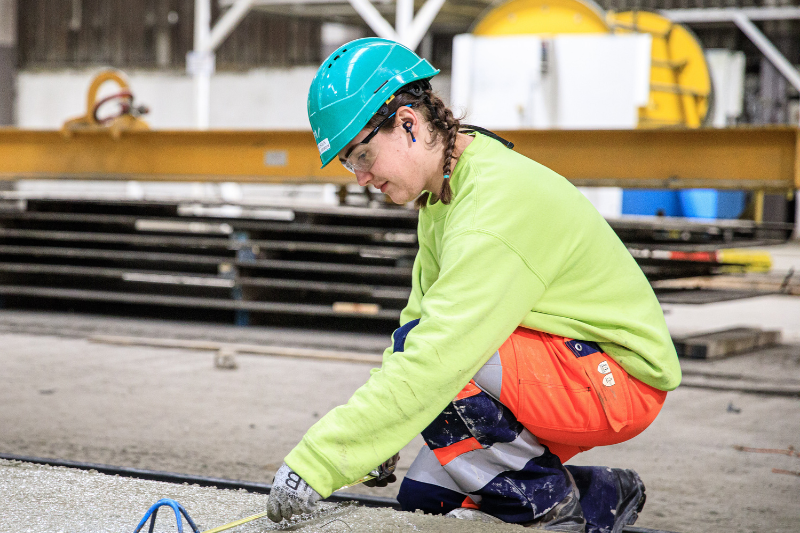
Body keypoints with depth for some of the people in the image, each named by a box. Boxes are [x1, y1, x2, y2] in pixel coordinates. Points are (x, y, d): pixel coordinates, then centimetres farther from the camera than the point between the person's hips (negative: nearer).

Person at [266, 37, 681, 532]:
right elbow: (421, 318, 10)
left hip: (619, 377, -9)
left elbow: (433, 359, -34)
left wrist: (315, 463, -33)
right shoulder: (445, 189, 4)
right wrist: (374, 434, 0)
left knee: (431, 354, -27)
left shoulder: (498, 202, -28)